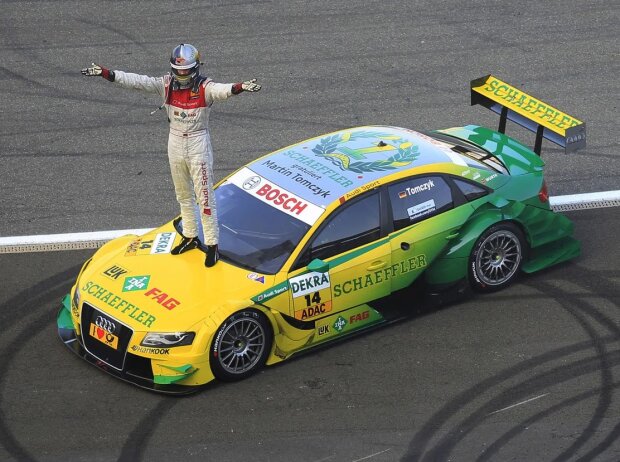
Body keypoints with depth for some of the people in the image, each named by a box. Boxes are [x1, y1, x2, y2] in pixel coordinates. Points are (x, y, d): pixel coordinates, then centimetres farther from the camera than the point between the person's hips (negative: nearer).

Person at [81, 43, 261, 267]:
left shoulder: (205, 87, -16)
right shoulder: (166, 84, -4)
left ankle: (212, 244, 7)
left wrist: (240, 87, -59)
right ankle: (190, 237, 34)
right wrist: (104, 73, -12)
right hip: (175, 142, 5)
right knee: (183, 196, 18)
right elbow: (136, 81, -7)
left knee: (204, 197, -2)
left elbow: (222, 90, -37)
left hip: (198, 144, -5)